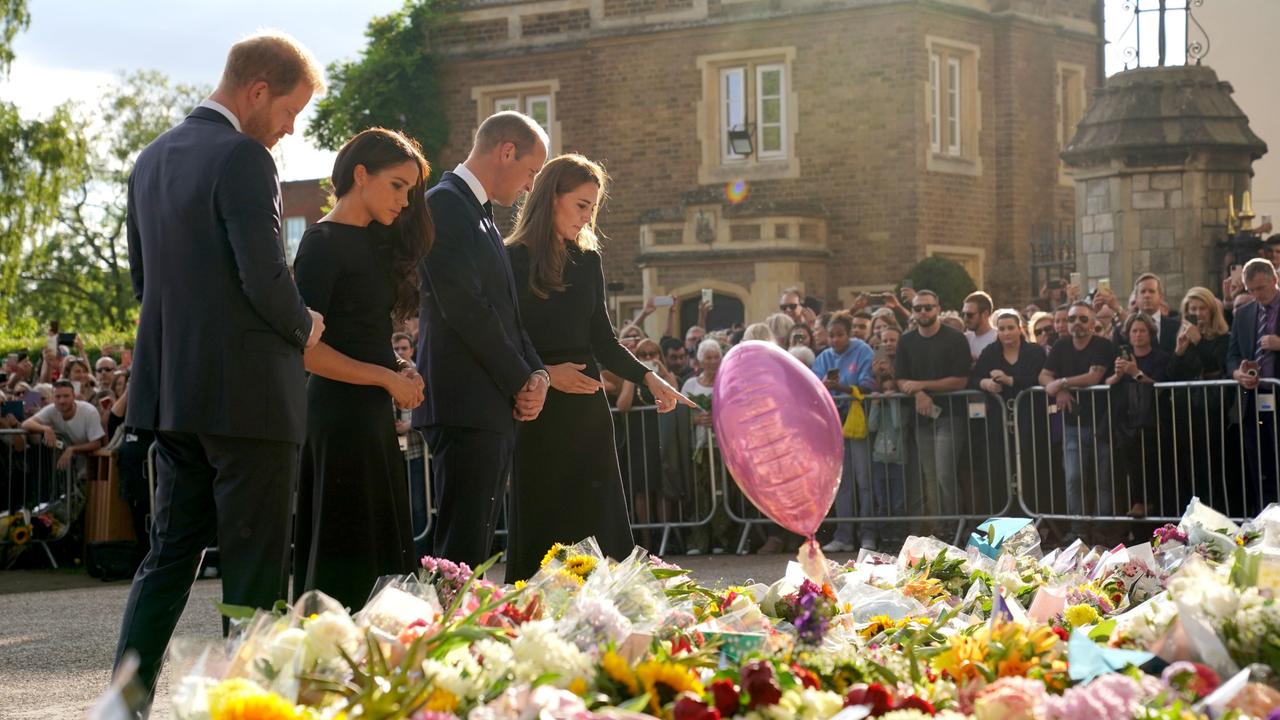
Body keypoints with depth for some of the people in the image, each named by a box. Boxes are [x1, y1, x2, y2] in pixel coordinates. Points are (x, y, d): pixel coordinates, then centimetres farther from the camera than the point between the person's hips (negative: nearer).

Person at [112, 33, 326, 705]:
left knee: (171, 551, 13)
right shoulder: (243, 159, -14)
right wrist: (303, 326, -1)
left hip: (171, 389, 8)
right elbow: (266, 278, -19)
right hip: (245, 391, -8)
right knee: (255, 566, 0)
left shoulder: (153, 158, 12)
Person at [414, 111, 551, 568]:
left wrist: (536, 373, 4)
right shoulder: (445, 204, -8)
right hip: (466, 408, -10)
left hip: (496, 408, 10)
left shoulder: (481, 216, 22)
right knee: (462, 551, -12)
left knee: (474, 549, 8)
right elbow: (464, 308, -17)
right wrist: (522, 381, -10)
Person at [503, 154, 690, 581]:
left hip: (586, 406, 5)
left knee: (601, 524, 2)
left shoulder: (587, 260, 11)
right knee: (540, 529, 0)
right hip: (537, 411, -5)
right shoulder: (515, 260, -6)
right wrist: (545, 373, -20)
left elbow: (602, 339, 13)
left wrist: (648, 376, 0)